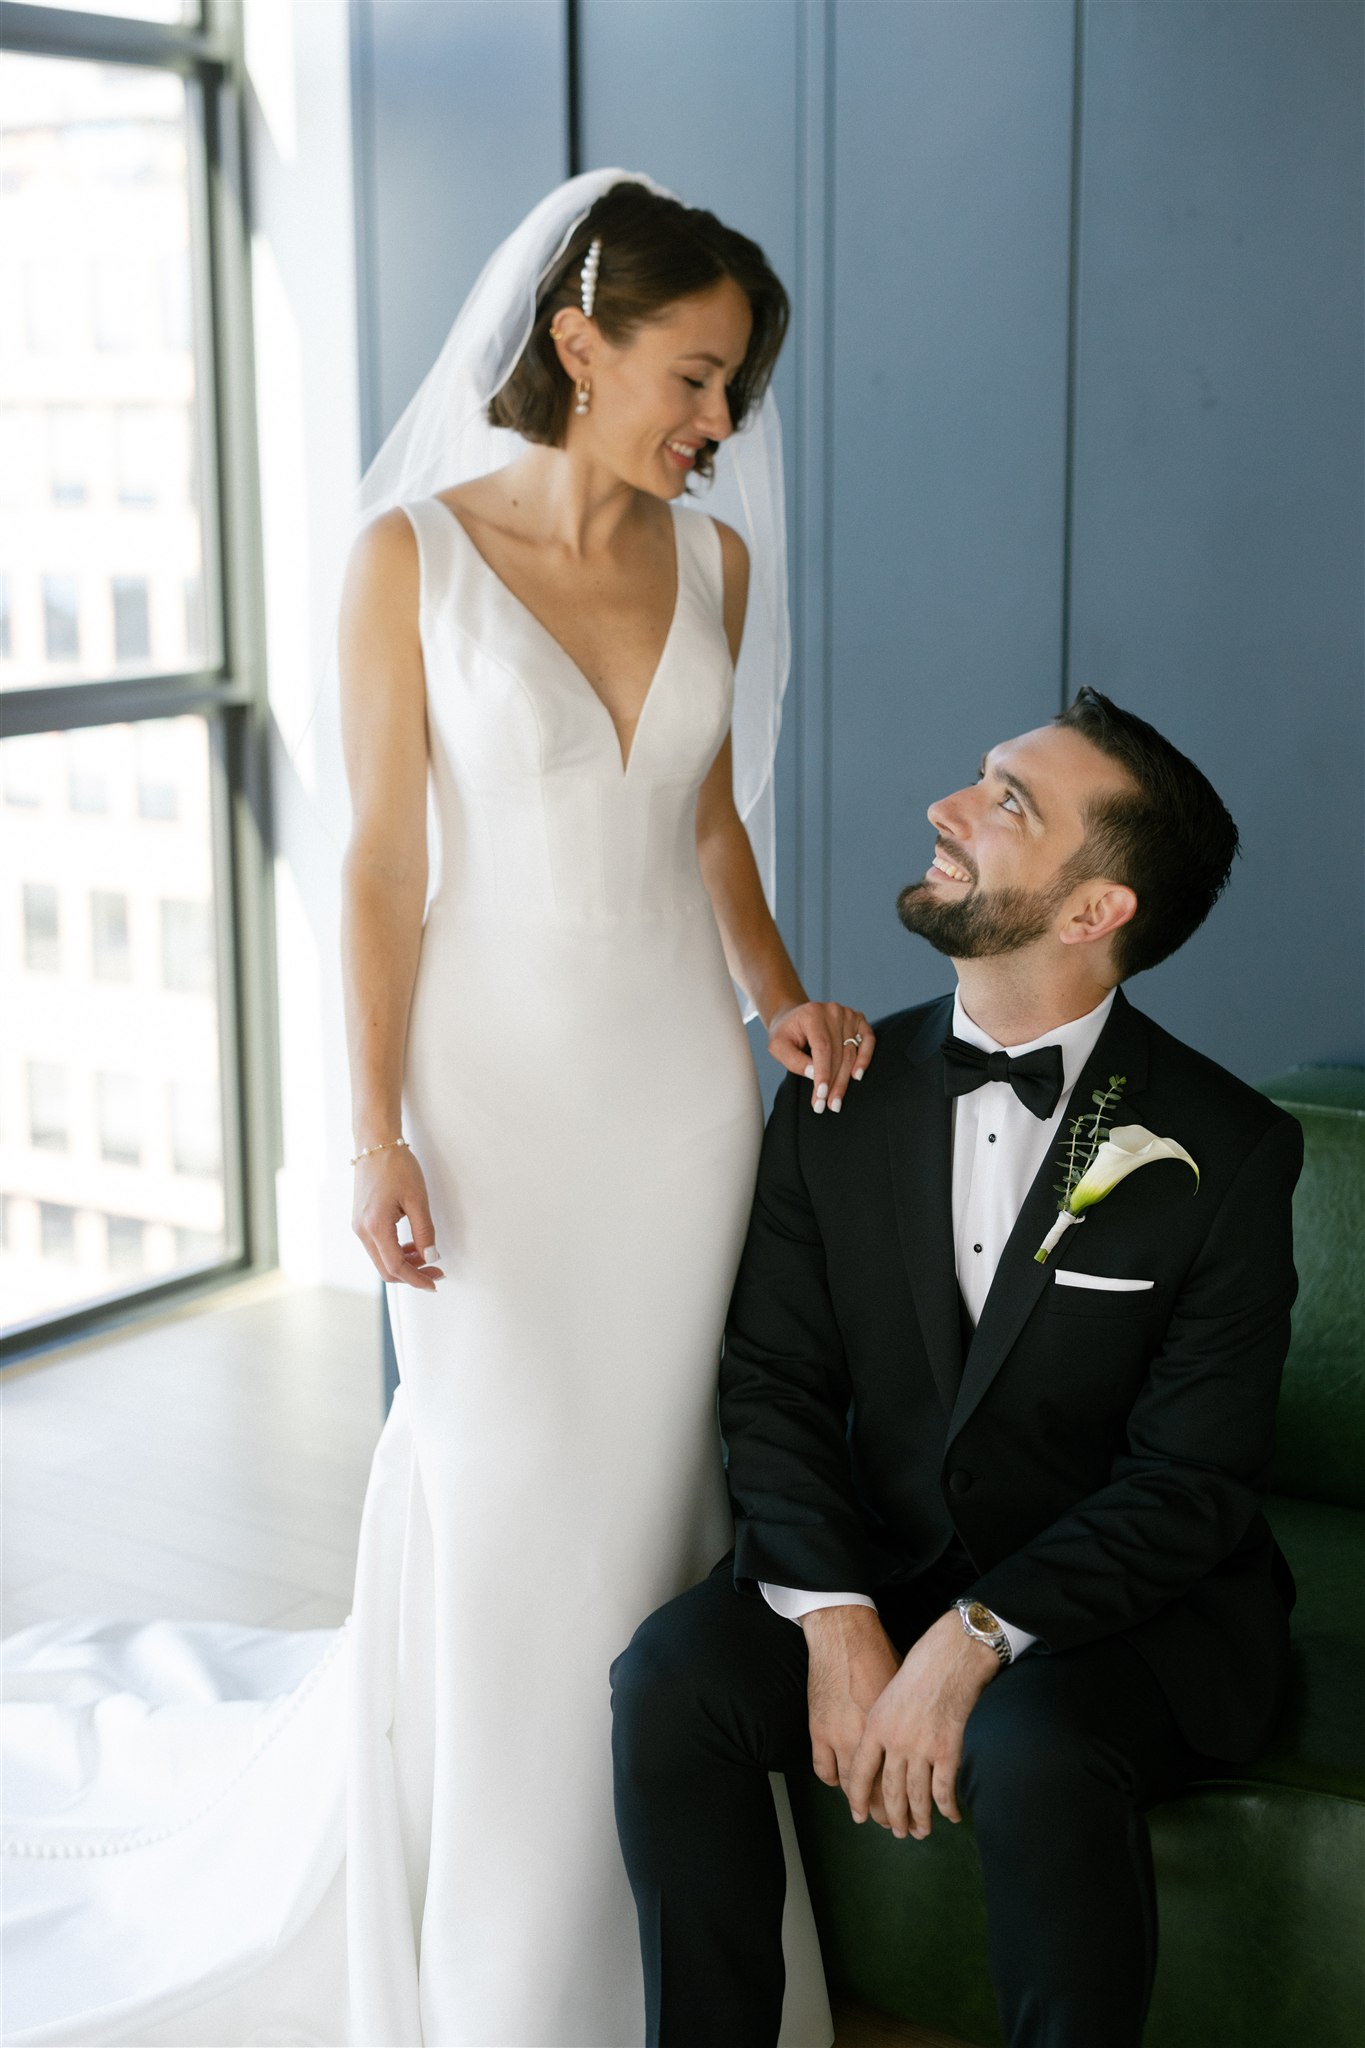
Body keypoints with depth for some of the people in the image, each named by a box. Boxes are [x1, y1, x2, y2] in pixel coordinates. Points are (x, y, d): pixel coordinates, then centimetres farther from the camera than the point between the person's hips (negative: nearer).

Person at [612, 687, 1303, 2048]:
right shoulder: (843, 1097, 0)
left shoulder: (1225, 1151, -10)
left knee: (1033, 1750, -33)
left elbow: (1194, 1477, -13)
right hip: (873, 1570, 4)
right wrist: (835, 1622, -16)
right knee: (669, 1677, -21)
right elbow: (773, 1377, -1)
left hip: (1127, 1602, -3)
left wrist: (976, 1639, -23)